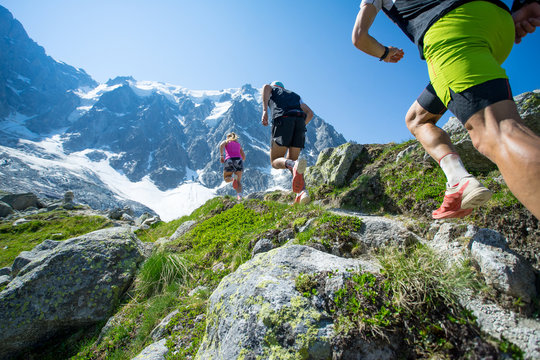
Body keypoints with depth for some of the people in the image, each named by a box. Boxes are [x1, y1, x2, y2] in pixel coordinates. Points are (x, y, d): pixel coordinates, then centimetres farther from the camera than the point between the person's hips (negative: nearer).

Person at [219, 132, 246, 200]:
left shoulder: (226, 141, 19)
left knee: (226, 179, 18)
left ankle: (233, 177, -18)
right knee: (238, 181, 8)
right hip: (238, 161, 2)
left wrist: (221, 155, -4)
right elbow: (244, 157, 24)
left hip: (229, 161, -2)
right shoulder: (238, 144, 27)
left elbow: (221, 145, -6)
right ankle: (239, 195, -19)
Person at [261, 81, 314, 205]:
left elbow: (266, 87, 3)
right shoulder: (295, 96, 39)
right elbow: (310, 113, 24)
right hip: (300, 121, 4)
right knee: (292, 160, 11)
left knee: (275, 161, 2)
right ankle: (302, 191, -14)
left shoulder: (271, 90, 30)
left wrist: (264, 110, -7)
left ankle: (295, 165, -34)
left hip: (282, 120, -4)